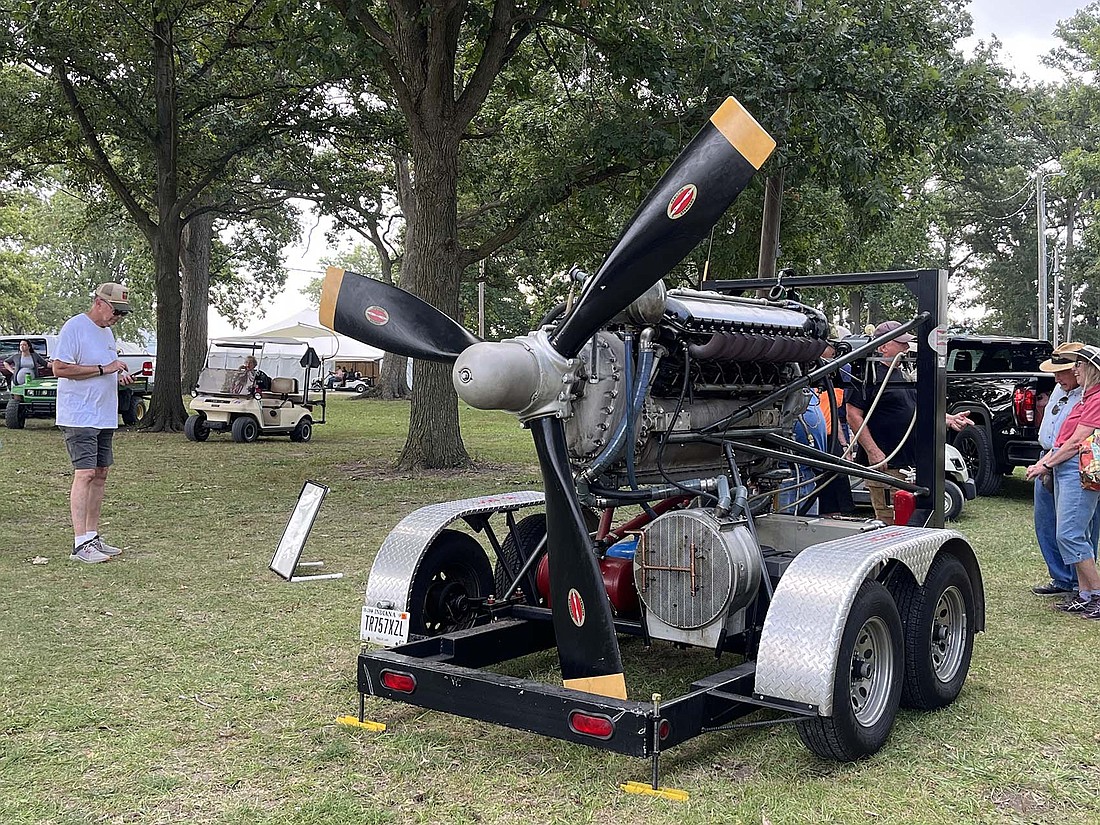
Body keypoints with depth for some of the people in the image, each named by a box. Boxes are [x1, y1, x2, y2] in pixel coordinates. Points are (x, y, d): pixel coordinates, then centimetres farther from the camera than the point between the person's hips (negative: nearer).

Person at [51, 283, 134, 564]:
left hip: (105, 417, 9)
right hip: (79, 416, -9)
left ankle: (92, 536, 18)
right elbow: (60, 368, -18)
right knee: (85, 474, -14)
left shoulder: (107, 331, 17)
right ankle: (80, 544, -13)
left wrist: (118, 375, 4)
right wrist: (103, 368, -19)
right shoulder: (74, 327, -11)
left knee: (100, 474, 10)